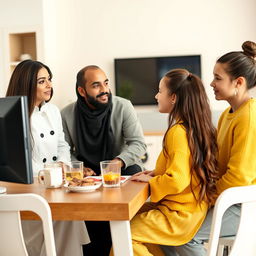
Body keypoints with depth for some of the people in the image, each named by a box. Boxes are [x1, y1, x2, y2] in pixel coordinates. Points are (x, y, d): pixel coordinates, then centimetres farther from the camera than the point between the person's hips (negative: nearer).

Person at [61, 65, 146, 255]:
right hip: (88, 173, 0)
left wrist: (118, 161, -28)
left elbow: (138, 144, -12)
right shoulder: (67, 114, -3)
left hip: (122, 169, 0)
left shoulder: (123, 107, -8)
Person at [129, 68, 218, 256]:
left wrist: (150, 181, -8)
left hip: (181, 215, -10)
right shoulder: (199, 127, 7)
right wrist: (157, 173, 10)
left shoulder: (178, 132, -21)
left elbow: (177, 181, -25)